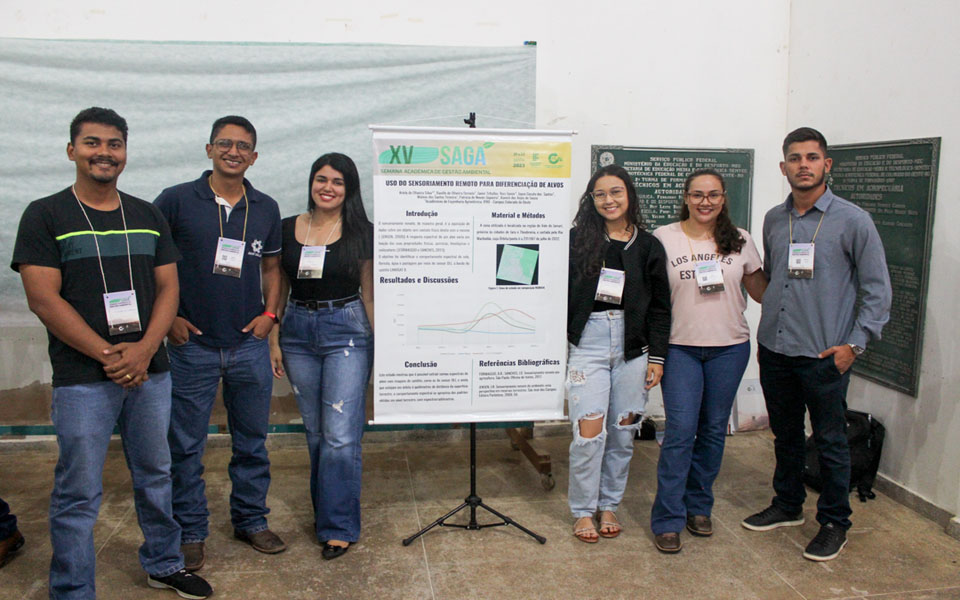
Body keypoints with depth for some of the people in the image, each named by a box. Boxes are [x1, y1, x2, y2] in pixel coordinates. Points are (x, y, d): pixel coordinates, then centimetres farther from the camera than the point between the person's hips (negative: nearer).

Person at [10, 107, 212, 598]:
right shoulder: (45, 216, -2)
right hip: (82, 378, -4)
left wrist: (144, 349, -9)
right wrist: (108, 355, -14)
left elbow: (167, 288, 7)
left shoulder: (148, 217, 10)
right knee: (79, 494, 2)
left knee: (155, 476, 15)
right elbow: (43, 299, -9)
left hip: (149, 370, 4)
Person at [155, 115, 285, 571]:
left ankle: (251, 521, 30)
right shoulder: (176, 201, -4)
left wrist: (269, 314, 2)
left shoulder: (266, 209, 6)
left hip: (250, 345, 3)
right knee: (185, 446, 6)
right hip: (191, 345, -3)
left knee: (252, 441, 13)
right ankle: (191, 533, 23)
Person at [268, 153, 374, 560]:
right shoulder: (287, 230, 6)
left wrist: (380, 344, 0)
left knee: (341, 434, -5)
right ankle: (325, 513, 29)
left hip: (347, 332, -3)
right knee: (315, 431, 13)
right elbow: (277, 290, 11)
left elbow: (369, 294, 2)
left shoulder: (361, 233, 0)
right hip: (298, 331, 3)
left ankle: (338, 527, 7)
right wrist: (273, 340, 7)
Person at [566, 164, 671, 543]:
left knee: (623, 431, 8)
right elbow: (561, 295, 2)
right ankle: (583, 511, 13)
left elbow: (660, 308, 8)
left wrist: (657, 357, 3)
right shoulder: (578, 239, 3)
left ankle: (609, 505, 26)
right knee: (589, 432, -6)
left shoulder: (648, 246, 7)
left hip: (633, 346, 2)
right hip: (588, 342, -2)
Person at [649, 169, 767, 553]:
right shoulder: (664, 238, 0)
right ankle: (667, 520, 4)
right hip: (681, 347, -2)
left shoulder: (740, 241, 6)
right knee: (680, 431, -6)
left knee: (714, 430, 10)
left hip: (729, 348, 3)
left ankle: (698, 507, 27)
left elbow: (762, 291, 13)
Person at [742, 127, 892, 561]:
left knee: (830, 440, 7)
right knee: (785, 434, 18)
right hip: (774, 349, 5)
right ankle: (788, 505, 35)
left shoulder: (852, 221, -7)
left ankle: (834, 523, 23)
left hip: (824, 355, -5)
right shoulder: (774, 220, 8)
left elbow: (877, 289, -5)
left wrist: (854, 344, -11)